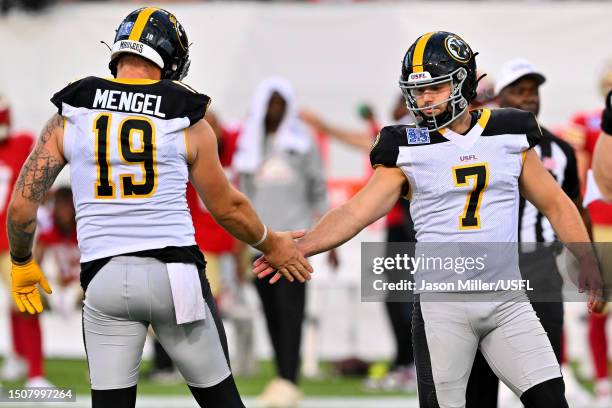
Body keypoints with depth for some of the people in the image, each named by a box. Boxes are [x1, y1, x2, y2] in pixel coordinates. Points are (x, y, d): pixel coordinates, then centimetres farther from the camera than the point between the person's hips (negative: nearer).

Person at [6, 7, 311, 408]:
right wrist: (271, 244, 29)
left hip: (105, 279, 1)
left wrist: (22, 263, 21)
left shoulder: (70, 117, 4)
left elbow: (22, 206, 3)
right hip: (174, 271, -1)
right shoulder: (187, 122, 1)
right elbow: (228, 208, 11)